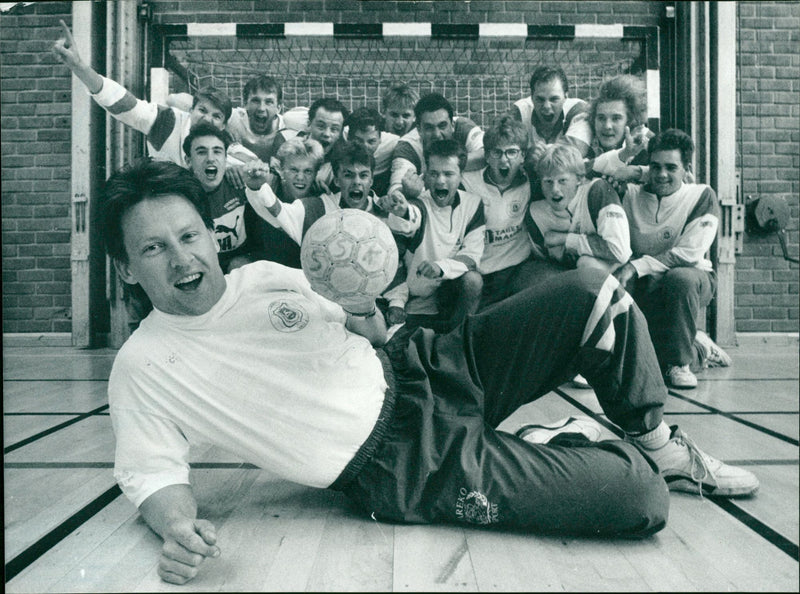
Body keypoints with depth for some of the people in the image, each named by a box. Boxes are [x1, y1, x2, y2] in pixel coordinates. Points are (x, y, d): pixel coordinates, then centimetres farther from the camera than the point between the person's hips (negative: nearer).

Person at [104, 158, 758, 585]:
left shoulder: (267, 275, 7)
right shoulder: (141, 369, -6)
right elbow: (155, 474, -6)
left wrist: (365, 316, -6)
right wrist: (176, 526, -27)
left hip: (424, 368, 6)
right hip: (402, 469, -6)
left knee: (592, 292, -7)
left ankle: (655, 442, 17)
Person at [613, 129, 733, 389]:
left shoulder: (702, 196, -6)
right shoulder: (631, 195, 2)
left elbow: (690, 253, -17)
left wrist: (637, 266, -23)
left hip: (692, 279, -2)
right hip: (645, 289, 3)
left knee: (680, 277, -40)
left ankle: (680, 361, -18)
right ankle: (701, 350, 20)